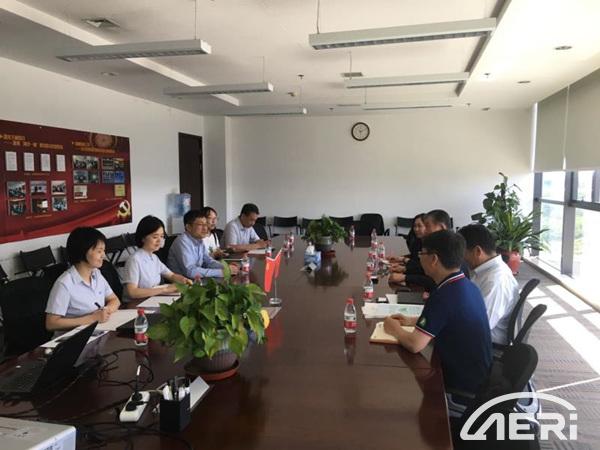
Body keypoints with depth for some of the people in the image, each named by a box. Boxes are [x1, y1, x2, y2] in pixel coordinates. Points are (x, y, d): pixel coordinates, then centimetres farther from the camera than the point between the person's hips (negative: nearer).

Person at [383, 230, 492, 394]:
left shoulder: (444, 295, -27)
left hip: (464, 384, -7)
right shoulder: (467, 286, 0)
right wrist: (412, 321, 13)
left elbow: (415, 344, -25)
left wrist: (395, 329, -6)